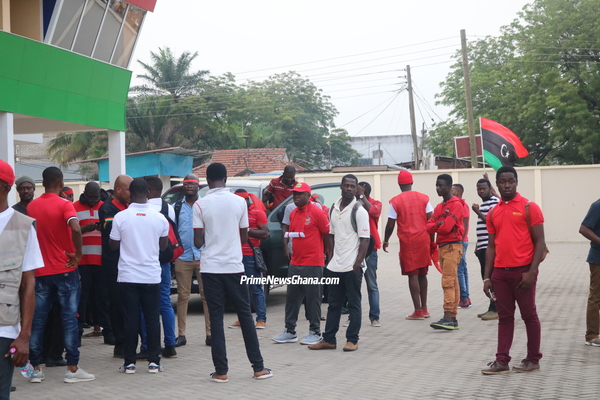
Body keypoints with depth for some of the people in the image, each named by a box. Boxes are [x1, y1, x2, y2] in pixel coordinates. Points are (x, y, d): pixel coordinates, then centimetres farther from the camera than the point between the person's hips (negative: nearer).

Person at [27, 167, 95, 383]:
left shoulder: (31, 207, 6)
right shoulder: (64, 204, -11)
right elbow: (75, 228, -28)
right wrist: (78, 254, -17)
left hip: (40, 271, 4)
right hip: (65, 269, -4)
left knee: (37, 320, 8)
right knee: (69, 318, 0)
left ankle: (36, 368, 11)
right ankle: (72, 368, 2)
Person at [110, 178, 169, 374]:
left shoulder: (121, 217, -8)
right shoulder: (159, 218, -4)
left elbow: (113, 245, 2)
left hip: (128, 276, 0)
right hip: (152, 275, 1)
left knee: (131, 319, 4)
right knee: (152, 319, 7)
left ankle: (129, 362, 7)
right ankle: (154, 361, 7)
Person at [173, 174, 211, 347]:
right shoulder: (176, 207, 10)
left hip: (203, 256, -2)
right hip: (183, 257, 2)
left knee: (207, 295, 0)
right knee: (182, 296, 5)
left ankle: (210, 333, 4)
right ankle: (181, 335, 10)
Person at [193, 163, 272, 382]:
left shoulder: (200, 205, -6)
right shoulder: (239, 201, -1)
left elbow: (198, 241, -6)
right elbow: (244, 237, 4)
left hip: (211, 267, -1)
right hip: (234, 265, 1)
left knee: (216, 317, 4)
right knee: (245, 315, 9)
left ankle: (221, 371, 5)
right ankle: (258, 367, 13)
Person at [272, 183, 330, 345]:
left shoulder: (317, 212, -10)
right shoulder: (293, 213, 12)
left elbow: (328, 234, -6)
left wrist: (326, 253, 2)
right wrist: (287, 247, 13)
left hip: (313, 264, -7)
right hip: (295, 263, 7)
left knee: (313, 299, 1)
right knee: (291, 298, 10)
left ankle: (315, 332, 11)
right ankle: (290, 331, 18)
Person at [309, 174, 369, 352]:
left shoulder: (359, 211, -7)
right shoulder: (334, 208, 11)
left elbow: (365, 239, -11)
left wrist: (358, 263, -17)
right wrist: (332, 256, 9)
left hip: (352, 266, -6)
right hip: (335, 265, 6)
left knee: (354, 304, 2)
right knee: (334, 304, 11)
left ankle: (352, 340, 9)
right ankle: (329, 339, 17)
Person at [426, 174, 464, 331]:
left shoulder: (456, 205, -9)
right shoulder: (439, 207, 18)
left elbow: (446, 227, -18)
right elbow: (429, 227, 9)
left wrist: (436, 227, 1)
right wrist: (438, 225, -11)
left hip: (452, 246, -9)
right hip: (442, 247, 9)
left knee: (448, 282, -15)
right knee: (453, 283, 10)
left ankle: (448, 318, -19)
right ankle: (453, 318, 12)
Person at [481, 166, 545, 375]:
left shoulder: (529, 207, -3)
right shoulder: (493, 213, 11)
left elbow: (540, 242, -6)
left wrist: (531, 271, -15)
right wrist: (487, 277, 7)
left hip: (523, 271, -4)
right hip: (500, 272, 5)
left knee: (529, 315, 5)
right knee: (505, 317, 8)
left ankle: (533, 360, 15)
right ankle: (502, 361, 11)